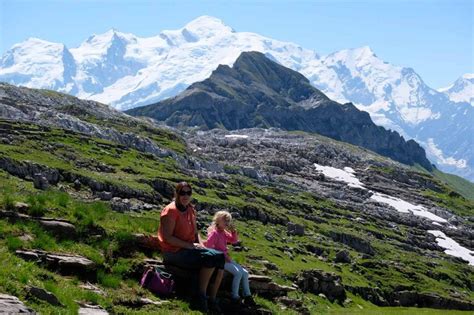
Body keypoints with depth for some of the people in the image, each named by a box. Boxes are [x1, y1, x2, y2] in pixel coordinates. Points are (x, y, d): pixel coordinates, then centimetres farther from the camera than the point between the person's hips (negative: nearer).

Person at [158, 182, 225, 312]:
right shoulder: (171, 211, -13)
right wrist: (191, 245, -19)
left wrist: (201, 244, -1)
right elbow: (167, 237, -18)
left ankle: (212, 299, -9)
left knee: (220, 256, -11)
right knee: (210, 258, -26)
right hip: (174, 252, -8)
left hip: (190, 248, 8)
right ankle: (201, 296, -13)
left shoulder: (191, 210, 12)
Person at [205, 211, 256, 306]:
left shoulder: (224, 233, 14)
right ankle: (235, 297, -15)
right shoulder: (214, 232, -13)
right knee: (238, 273, -23)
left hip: (225, 258, 10)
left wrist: (234, 231, 3)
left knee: (245, 273, 2)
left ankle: (247, 296, 3)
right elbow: (208, 246, -20)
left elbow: (234, 240, 23)